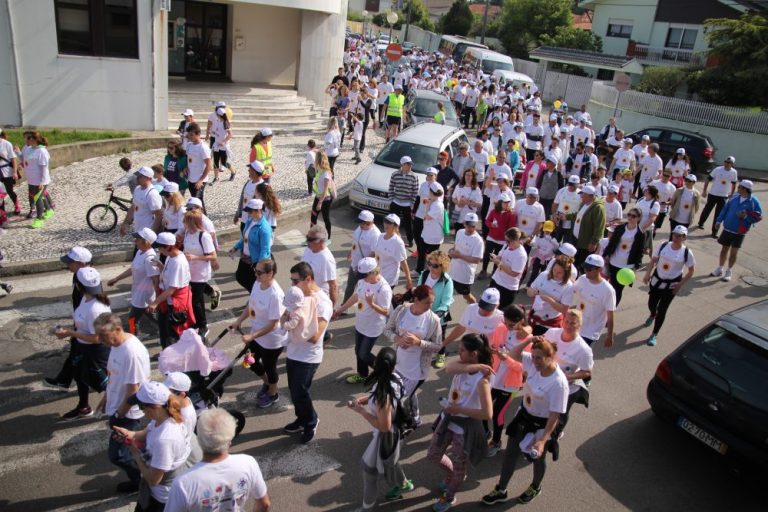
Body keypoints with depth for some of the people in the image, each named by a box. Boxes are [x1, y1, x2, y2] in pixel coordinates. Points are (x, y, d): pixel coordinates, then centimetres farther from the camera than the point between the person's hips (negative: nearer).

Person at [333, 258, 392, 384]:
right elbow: (355, 296, 9)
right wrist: (341, 309, 15)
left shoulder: (384, 288, -29)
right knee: (358, 351, 21)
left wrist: (371, 303, -39)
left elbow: (385, 312, -24)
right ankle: (362, 375, 44)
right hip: (360, 324, 7)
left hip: (373, 328, -7)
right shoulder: (362, 281, -7)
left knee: (364, 355, 4)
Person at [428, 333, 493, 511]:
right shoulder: (462, 365, -6)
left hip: (465, 425, -7)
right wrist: (476, 366, -35)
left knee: (459, 465, 15)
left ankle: (449, 497, 42)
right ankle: (453, 474, 51)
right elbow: (449, 368, -30)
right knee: (433, 454, 21)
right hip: (448, 418, 7)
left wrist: (459, 409, -24)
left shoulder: (481, 379, -26)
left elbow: (487, 413, -29)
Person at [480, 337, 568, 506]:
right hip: (524, 416, 6)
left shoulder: (559, 383, -32)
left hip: (541, 425, -6)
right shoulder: (533, 363, -16)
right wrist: (529, 340, -23)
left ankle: (535, 488, 53)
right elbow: (513, 354, -7)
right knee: (510, 453, 17)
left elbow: (554, 416, -27)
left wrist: (543, 440, -28)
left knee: (538, 458, 22)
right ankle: (501, 491, 36)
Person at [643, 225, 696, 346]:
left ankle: (654, 335, 14)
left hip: (672, 285, -2)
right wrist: (648, 274, -14)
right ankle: (652, 315, 55)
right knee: (651, 304, 16)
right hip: (657, 280, 2)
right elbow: (653, 261, 0)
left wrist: (681, 284, -12)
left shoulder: (687, 253, -12)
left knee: (662, 309, -1)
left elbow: (690, 271, -3)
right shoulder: (663, 246, -8)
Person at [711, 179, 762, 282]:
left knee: (733, 252, 5)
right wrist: (719, 221, 2)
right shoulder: (734, 198, -1)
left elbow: (758, 217, -9)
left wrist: (746, 216, -23)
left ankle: (729, 271, 21)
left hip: (740, 232, -4)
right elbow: (725, 209, 7)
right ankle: (720, 269, 27)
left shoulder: (754, 201, -13)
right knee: (724, 249, 13)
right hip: (727, 228, 4)